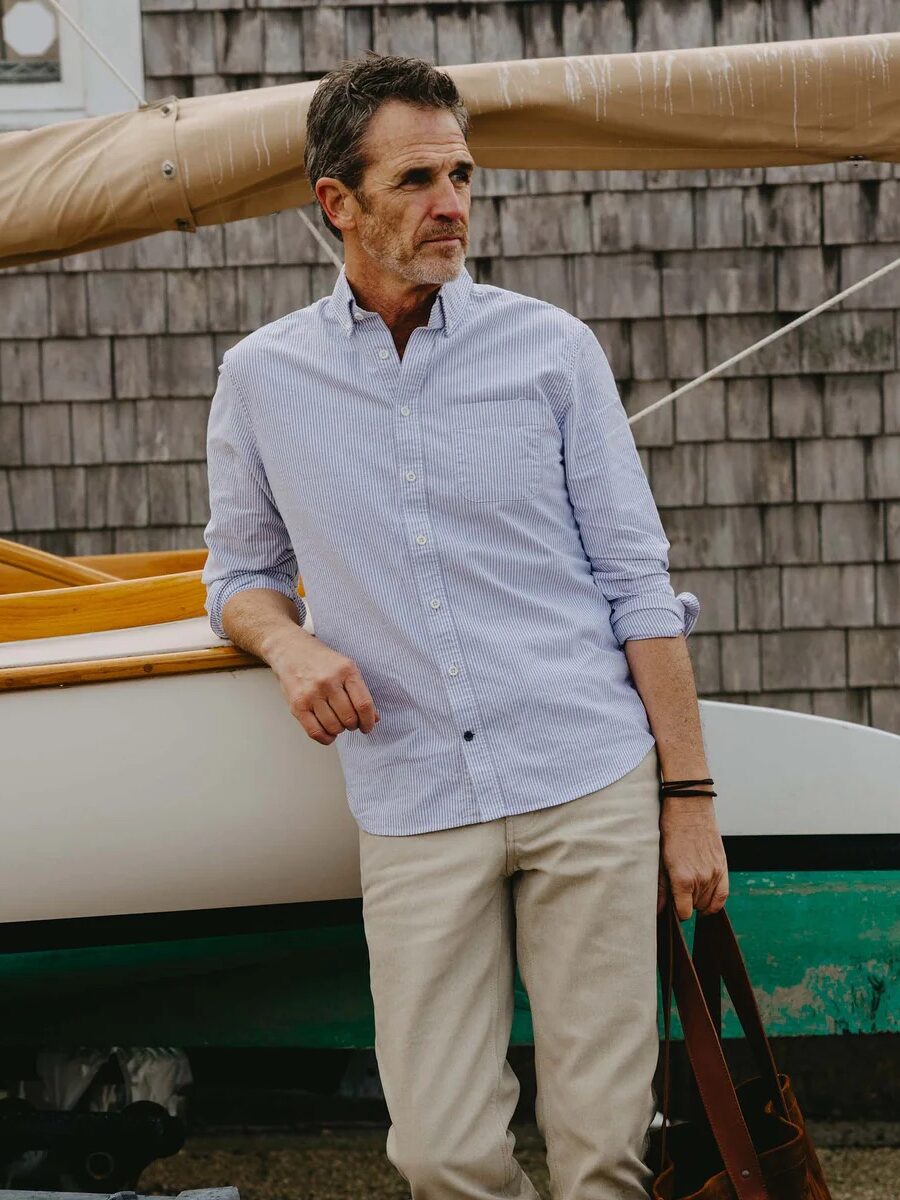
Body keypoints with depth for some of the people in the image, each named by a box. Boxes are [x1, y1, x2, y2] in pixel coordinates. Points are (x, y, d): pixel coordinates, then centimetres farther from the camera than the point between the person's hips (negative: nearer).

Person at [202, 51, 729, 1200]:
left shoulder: (552, 348, 4)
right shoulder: (261, 378, 7)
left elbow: (638, 583, 4)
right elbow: (239, 572, 19)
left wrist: (690, 794, 0)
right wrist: (288, 644, -5)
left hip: (593, 788, -1)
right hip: (415, 811, 1)